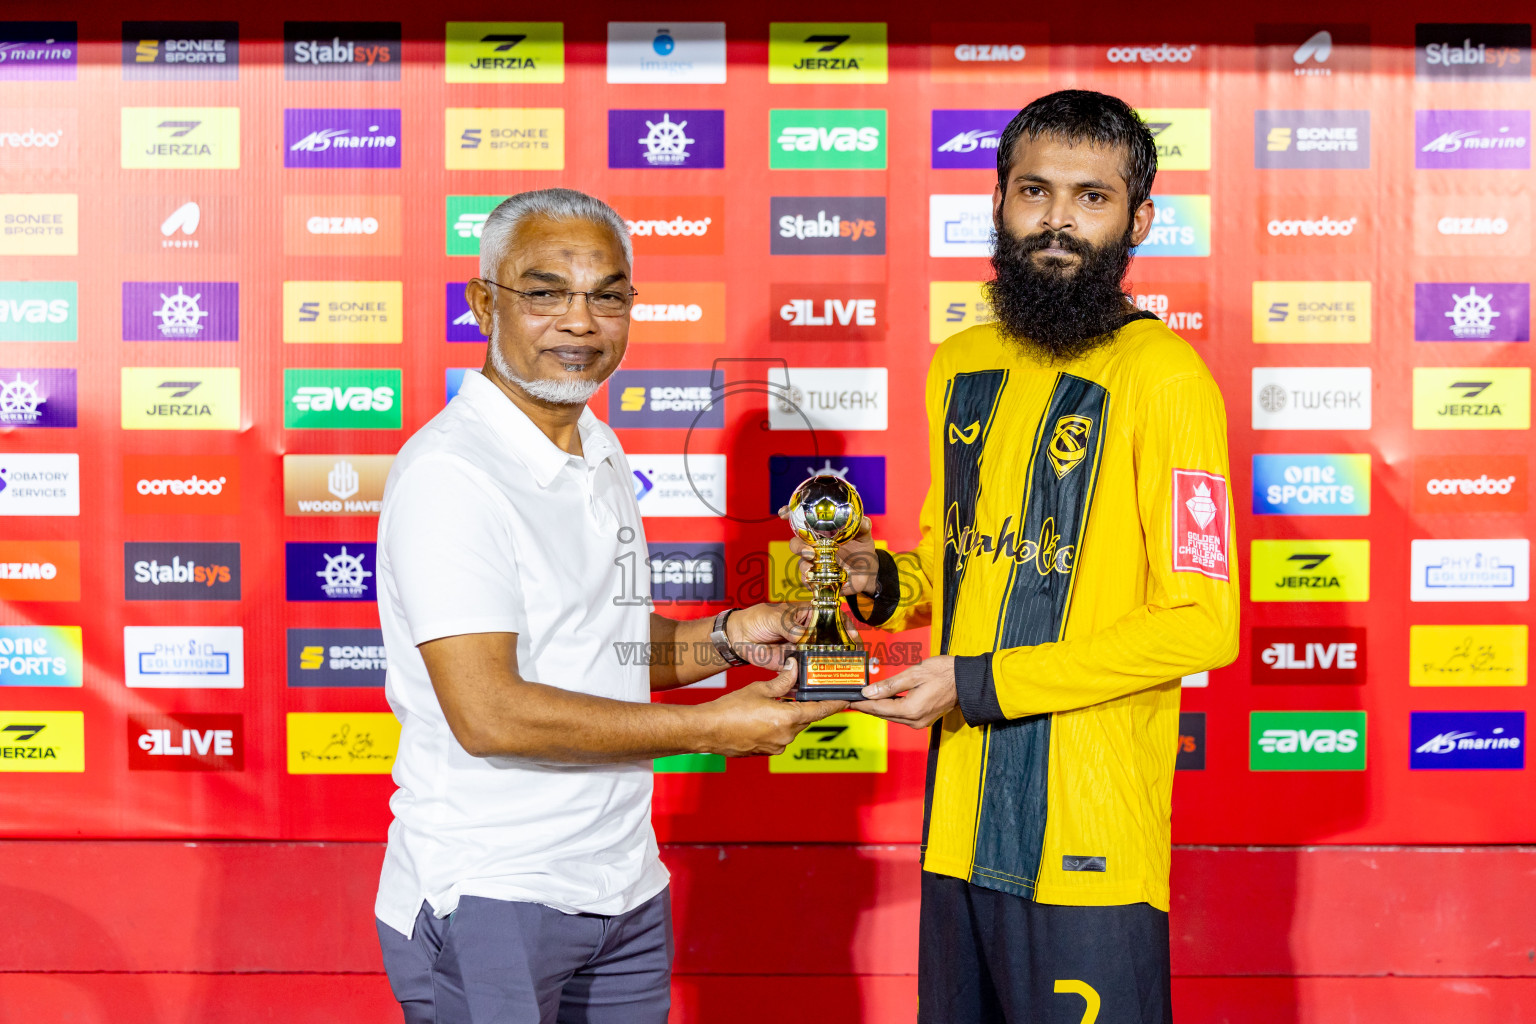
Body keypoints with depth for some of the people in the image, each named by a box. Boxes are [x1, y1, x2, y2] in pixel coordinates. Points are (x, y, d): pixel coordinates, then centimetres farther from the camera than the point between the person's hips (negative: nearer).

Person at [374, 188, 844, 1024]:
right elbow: (488, 713, -23)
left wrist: (723, 639, 3)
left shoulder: (600, 452, 11)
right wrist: (706, 728, -17)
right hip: (487, 898, -8)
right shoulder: (448, 472, -17)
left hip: (624, 885, 8)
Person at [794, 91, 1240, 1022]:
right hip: (961, 823, 6)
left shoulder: (1164, 377, -11)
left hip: (1085, 841, -6)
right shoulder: (960, 365, 10)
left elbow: (1201, 622, -14)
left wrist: (978, 683, -16)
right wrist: (881, 583, 0)